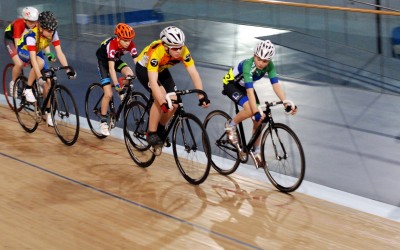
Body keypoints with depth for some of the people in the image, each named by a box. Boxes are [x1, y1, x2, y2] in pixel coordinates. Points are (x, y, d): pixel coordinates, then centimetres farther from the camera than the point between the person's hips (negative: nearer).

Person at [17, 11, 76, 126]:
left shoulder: (53, 33, -25)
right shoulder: (32, 35, -38)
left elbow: (59, 53, -25)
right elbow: (33, 59, -44)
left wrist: (68, 69, -36)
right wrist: (39, 77, -52)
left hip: (38, 52, 5)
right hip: (24, 51, -5)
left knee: (47, 82, -7)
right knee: (40, 62, -38)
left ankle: (47, 112, 6)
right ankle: (28, 89, -19)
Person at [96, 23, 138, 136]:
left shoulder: (130, 45, -25)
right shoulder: (112, 45, -37)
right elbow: (111, 67, -42)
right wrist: (116, 85, -50)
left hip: (116, 59, 4)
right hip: (103, 61, -4)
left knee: (130, 74, -28)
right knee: (108, 94, -15)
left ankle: (123, 93, 2)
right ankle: (103, 121, 1)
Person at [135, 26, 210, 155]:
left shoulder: (183, 51, -29)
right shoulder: (156, 52, -41)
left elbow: (194, 73, -29)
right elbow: (153, 81, -46)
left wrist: (202, 96, -40)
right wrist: (163, 103, -54)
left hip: (161, 69, 5)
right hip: (144, 68, -5)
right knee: (161, 97, -27)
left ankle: (160, 129, 17)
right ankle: (151, 134, -14)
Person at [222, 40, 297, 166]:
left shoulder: (269, 66, -21)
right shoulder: (248, 65, -38)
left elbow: (276, 84, -27)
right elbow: (250, 90, -44)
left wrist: (286, 102, -39)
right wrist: (256, 111, -51)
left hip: (244, 85, 6)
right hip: (231, 84, -6)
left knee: (258, 119, -1)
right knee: (250, 110, -32)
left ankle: (257, 152, 15)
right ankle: (230, 125, -5)